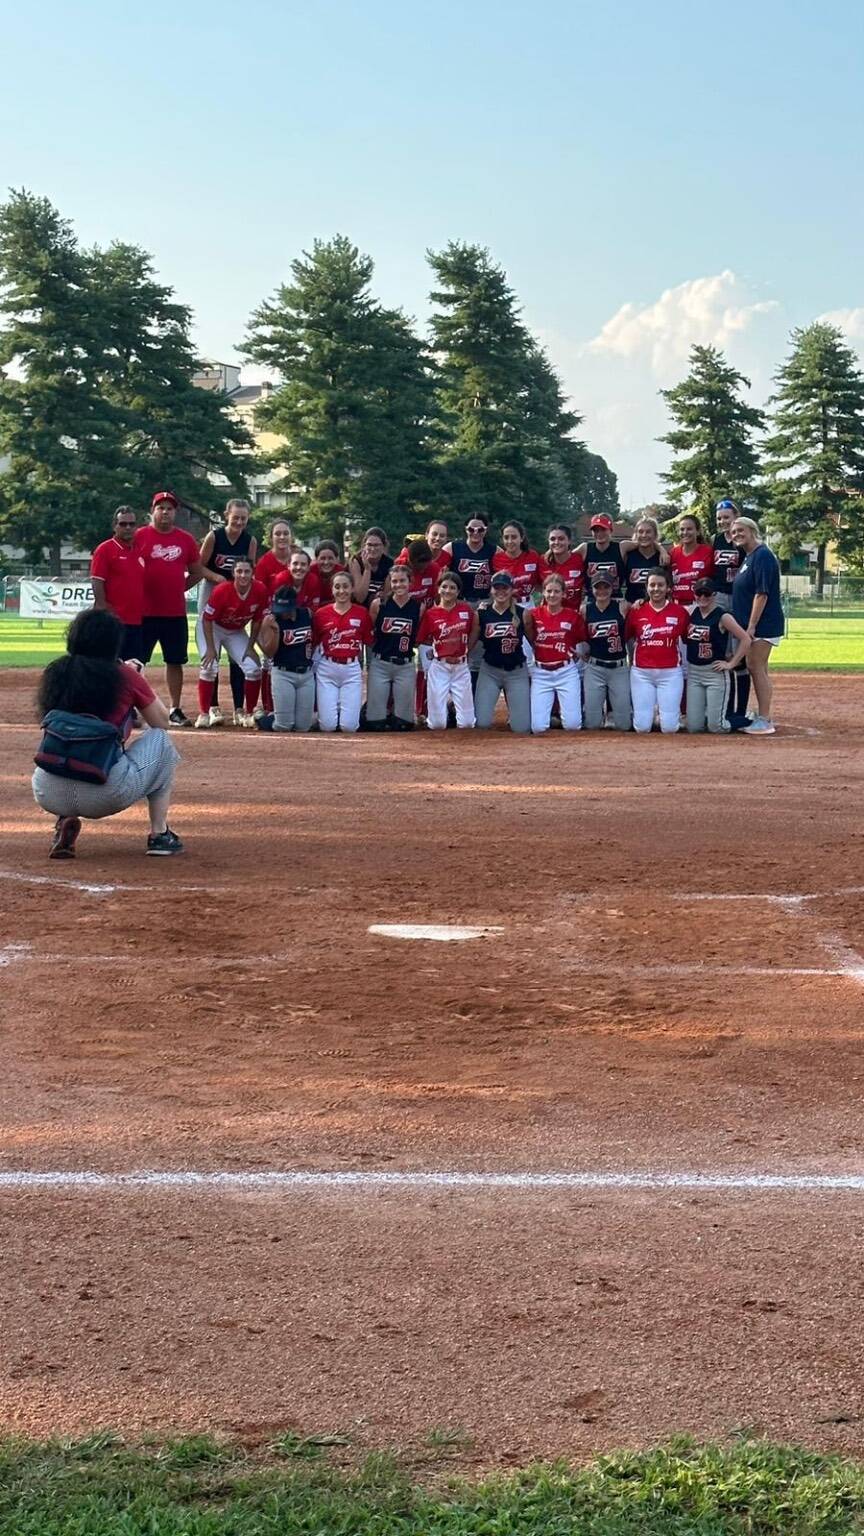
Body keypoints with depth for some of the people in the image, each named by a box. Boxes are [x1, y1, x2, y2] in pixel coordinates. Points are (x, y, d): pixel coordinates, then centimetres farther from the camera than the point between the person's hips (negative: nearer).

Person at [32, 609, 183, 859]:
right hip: (106, 797, -4)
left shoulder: (55, 673, 10)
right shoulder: (125, 677, 0)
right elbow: (162, 722, 14)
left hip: (48, 795, 4)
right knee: (160, 739, 22)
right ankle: (159, 834, 19)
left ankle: (64, 822, 13)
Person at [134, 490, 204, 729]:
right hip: (145, 612, -3)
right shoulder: (139, 537, -3)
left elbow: (197, 573, 16)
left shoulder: (186, 539, 7)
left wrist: (178, 589, 7)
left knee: (175, 661, 8)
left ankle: (175, 710, 16)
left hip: (176, 613, 3)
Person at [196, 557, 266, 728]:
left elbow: (257, 620, -7)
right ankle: (203, 714, -9)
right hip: (214, 628, -4)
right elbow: (207, 619, -22)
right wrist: (210, 648, -23)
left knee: (253, 668, -8)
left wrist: (250, 647, -6)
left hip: (237, 632, 4)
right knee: (209, 668, -19)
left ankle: (248, 714, 7)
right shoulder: (221, 591, -32)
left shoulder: (261, 591, -22)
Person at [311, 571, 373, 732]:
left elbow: (369, 642, 6)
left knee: (349, 726, -7)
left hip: (352, 669, 0)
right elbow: (313, 643, 6)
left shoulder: (362, 613, 2)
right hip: (327, 669, 0)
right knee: (328, 726, -5)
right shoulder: (321, 613, 1)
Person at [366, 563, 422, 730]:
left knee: (403, 725, 3)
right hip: (380, 664, -1)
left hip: (406, 666, 1)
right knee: (375, 724, -2)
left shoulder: (418, 607, 0)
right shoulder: (378, 604, -3)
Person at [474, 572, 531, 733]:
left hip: (517, 672, 0)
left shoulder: (522, 614, -3)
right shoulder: (482, 614, -2)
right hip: (489, 671, 0)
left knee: (522, 728, -3)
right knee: (481, 723, -9)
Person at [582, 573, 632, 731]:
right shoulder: (585, 610, 1)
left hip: (619, 668, -1)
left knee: (624, 725, 2)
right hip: (594, 668, 1)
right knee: (591, 724, -1)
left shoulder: (622, 608, -3)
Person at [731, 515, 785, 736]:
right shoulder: (747, 558, 16)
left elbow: (762, 593, -19)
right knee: (756, 669, 11)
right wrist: (748, 626, 15)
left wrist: (751, 626, -21)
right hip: (751, 625, 10)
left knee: (756, 668, -10)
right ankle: (763, 716, 17)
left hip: (763, 624, -10)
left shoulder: (762, 556, -13)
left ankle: (764, 720, -10)